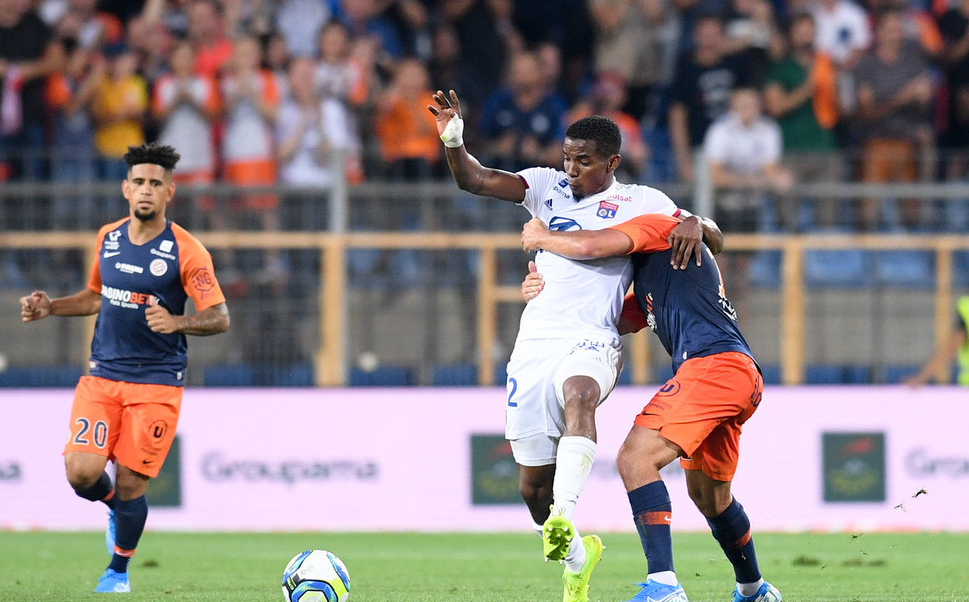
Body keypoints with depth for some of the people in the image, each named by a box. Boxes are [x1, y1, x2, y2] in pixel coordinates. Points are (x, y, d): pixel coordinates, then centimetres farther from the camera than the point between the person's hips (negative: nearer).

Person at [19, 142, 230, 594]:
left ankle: (118, 570, 22)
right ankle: (116, 505, 24)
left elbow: (219, 317, -10)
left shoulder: (186, 251, -9)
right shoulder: (108, 239, 8)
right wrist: (51, 307, 11)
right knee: (81, 473, -13)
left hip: (157, 383, -4)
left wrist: (175, 322, -28)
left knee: (130, 485, -4)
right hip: (102, 376, 4)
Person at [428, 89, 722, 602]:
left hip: (592, 342, -4)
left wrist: (694, 224, -12)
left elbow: (715, 237, 12)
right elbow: (474, 180, 5)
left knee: (577, 395, -40)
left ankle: (564, 519, -54)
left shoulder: (641, 203, 8)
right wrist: (453, 141, -15)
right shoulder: (549, 187, 14)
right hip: (535, 342, 4)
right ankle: (575, 556, 33)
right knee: (532, 484, 5)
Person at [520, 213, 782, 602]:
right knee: (709, 495, 25)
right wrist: (545, 298, 19)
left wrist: (542, 238, 12)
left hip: (714, 363, -10)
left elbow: (592, 247, -6)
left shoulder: (659, 227, 9)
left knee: (635, 458, -18)